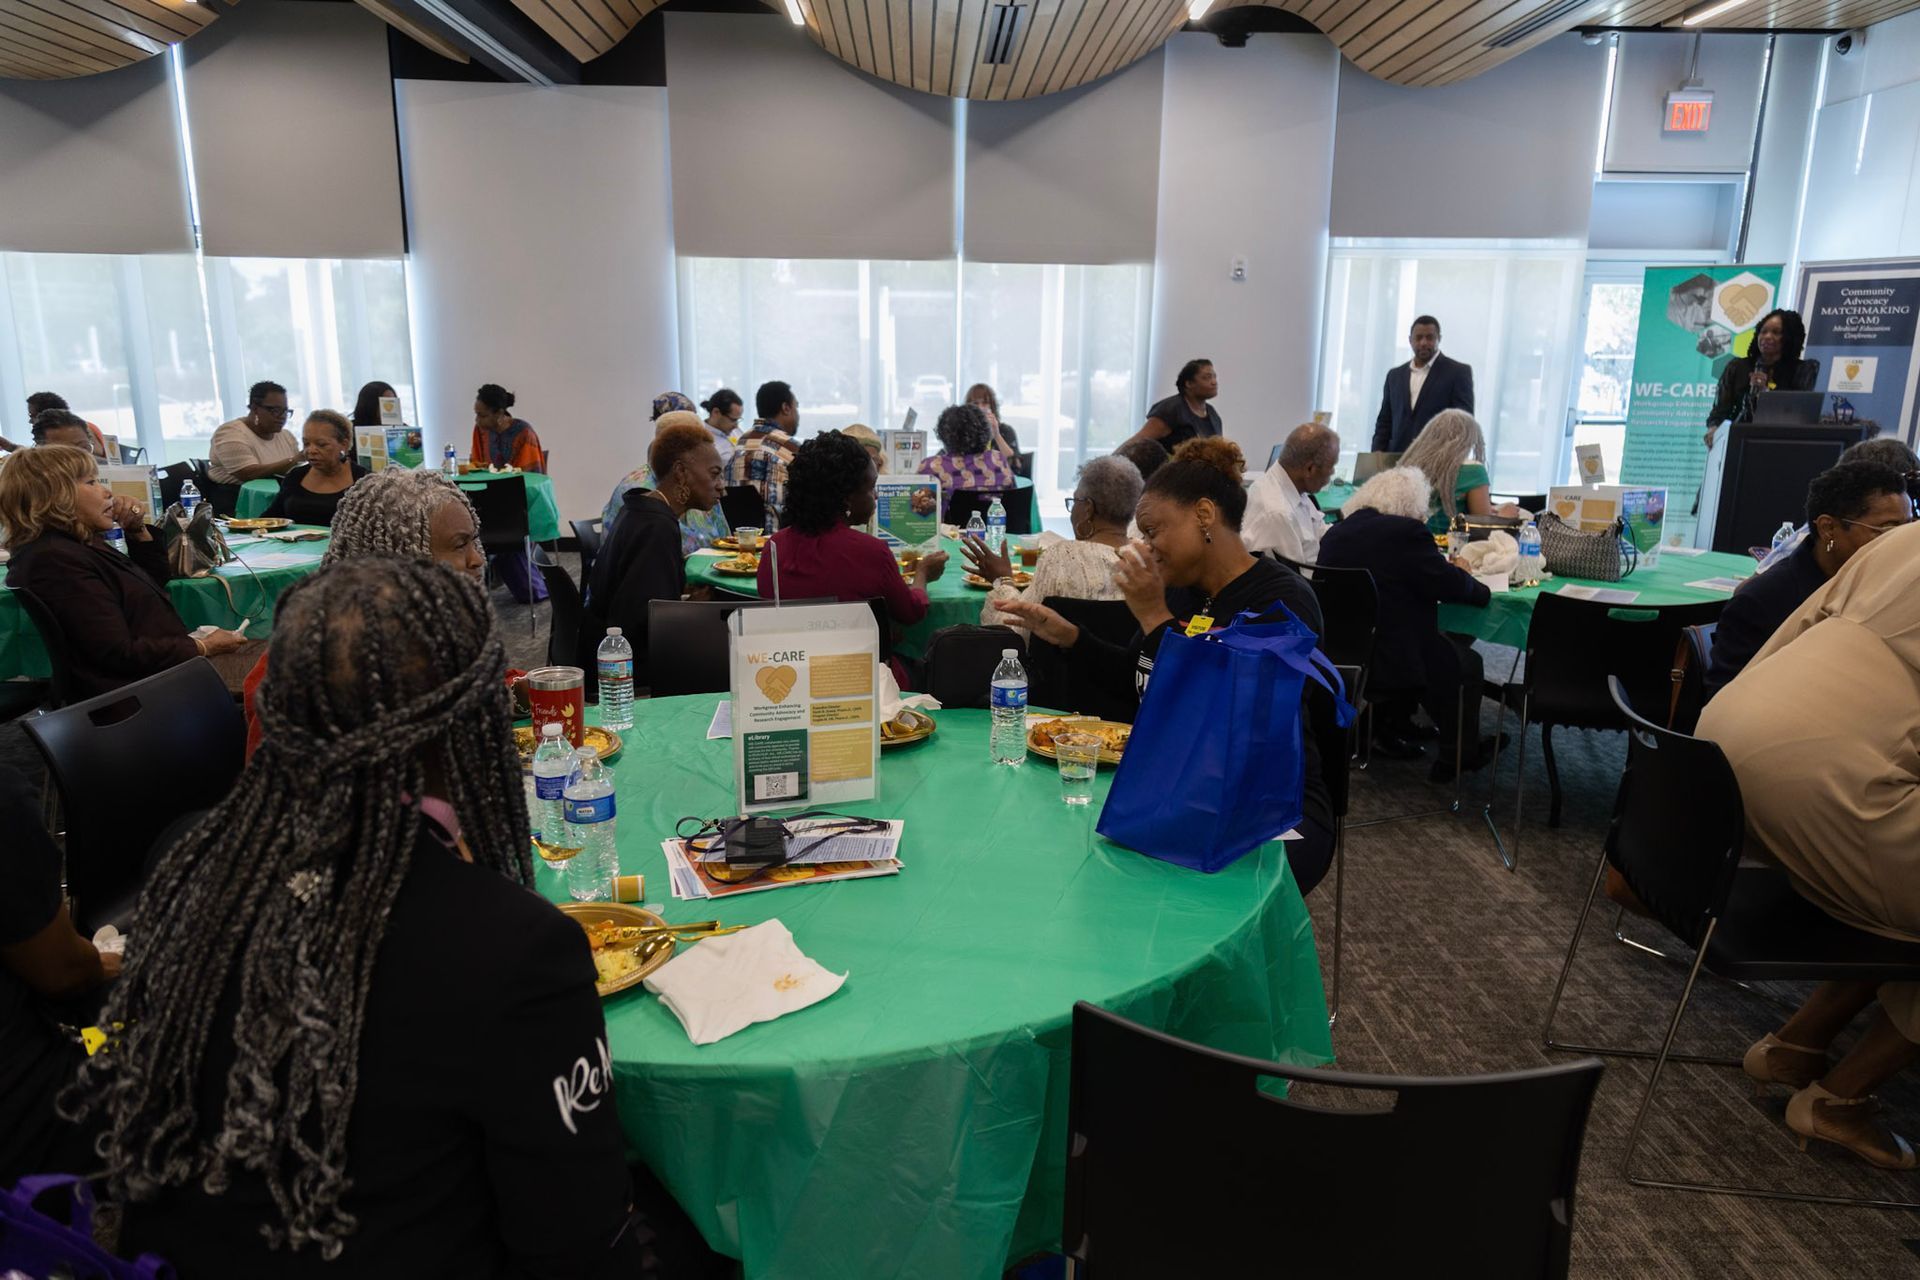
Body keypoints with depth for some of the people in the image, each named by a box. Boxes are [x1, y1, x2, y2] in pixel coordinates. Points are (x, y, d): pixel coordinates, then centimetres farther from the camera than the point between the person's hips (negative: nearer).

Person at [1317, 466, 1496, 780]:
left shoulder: (1336, 532, 7)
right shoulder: (1405, 532, -16)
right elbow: (1449, 586, -10)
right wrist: (1463, 574, 12)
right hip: (1382, 661, -8)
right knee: (1465, 662, 17)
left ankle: (1389, 729, 36)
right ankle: (1458, 755, 28)